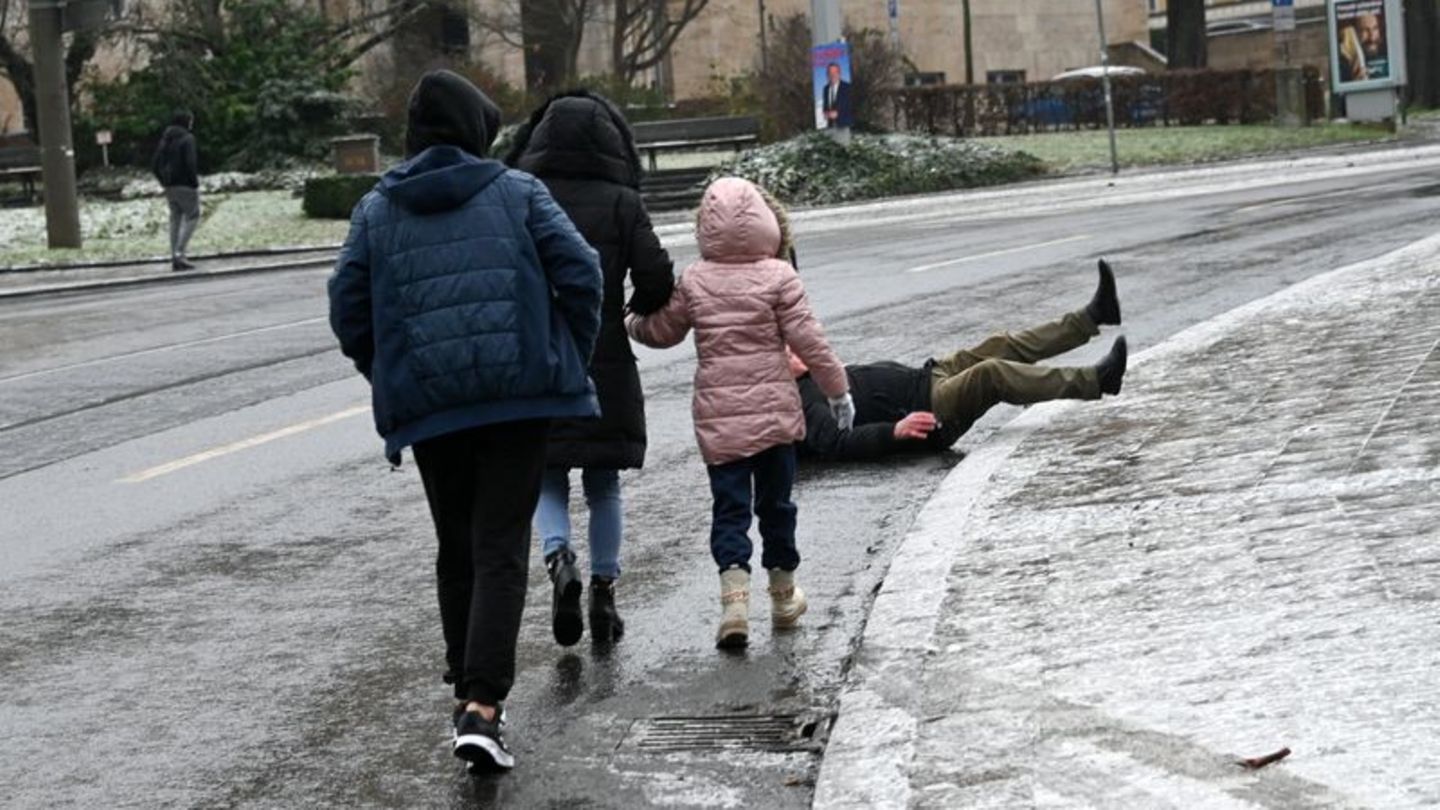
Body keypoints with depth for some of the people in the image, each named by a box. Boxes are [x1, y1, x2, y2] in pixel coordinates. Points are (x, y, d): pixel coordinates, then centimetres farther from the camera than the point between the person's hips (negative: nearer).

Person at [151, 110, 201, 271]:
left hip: (169, 186, 7)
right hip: (185, 185, -7)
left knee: (175, 218, 11)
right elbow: (190, 163, -18)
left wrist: (164, 182, 15)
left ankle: (174, 258, 9)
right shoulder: (187, 138, -9)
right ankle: (179, 253, -15)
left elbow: (154, 165, 11)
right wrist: (195, 182, -10)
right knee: (192, 217, -2)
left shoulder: (165, 139, 12)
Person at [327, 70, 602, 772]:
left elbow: (348, 311, 5)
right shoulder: (517, 193, 2)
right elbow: (580, 273, -5)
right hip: (519, 395, -2)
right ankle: (481, 707, -18)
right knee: (500, 549, -4)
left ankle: (468, 694, 24)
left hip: (425, 405, 2)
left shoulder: (375, 211, 8)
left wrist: (391, 380, 16)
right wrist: (571, 359, 7)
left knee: (457, 550, 18)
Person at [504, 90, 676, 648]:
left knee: (547, 477, 10)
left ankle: (559, 559, -16)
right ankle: (604, 590, 14)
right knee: (603, 482, 13)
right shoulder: (621, 203, -4)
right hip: (604, 366, 0)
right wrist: (639, 308, 12)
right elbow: (657, 278, -9)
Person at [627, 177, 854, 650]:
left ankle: (734, 594, -18)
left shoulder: (693, 281, -1)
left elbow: (662, 332, 11)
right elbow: (808, 340, -7)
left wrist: (631, 324, 32)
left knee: (729, 506, 2)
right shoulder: (778, 277, -7)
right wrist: (837, 389, 3)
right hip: (774, 410, -1)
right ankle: (783, 597, 25)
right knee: (775, 503, 14)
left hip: (717, 412, 1)